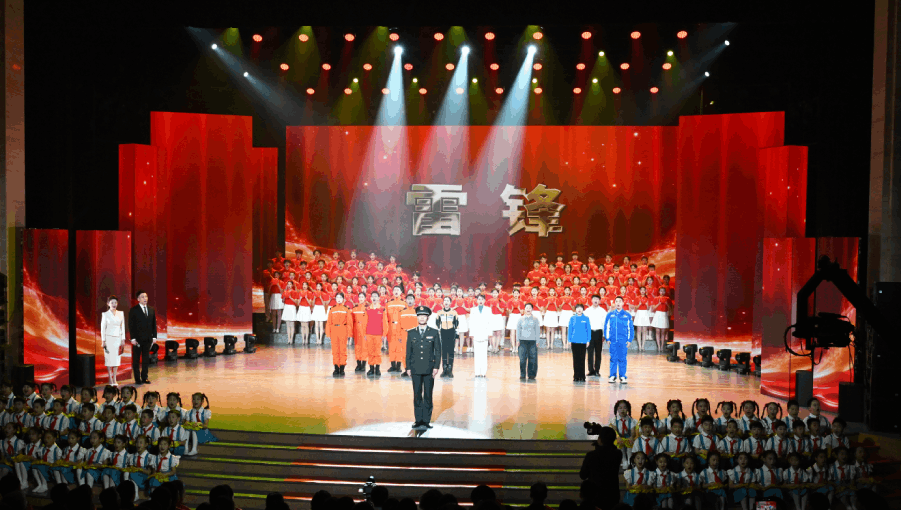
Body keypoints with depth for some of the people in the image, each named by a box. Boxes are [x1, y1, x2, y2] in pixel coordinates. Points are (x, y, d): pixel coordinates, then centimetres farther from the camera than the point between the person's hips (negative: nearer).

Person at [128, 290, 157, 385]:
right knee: (136, 359, 2)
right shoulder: (133, 310, -4)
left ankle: (144, 377, 15)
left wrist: (154, 336, 5)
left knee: (146, 359, 8)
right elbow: (131, 325, -6)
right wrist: (133, 338, -12)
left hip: (147, 339, 4)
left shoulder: (151, 310, 10)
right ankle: (137, 379, 8)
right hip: (137, 339, -4)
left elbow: (154, 324, 13)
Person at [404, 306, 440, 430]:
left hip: (429, 369, -1)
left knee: (428, 396, 1)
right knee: (417, 395, 3)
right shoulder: (411, 333, 8)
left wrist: (436, 367, -4)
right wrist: (408, 367, 3)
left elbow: (438, 351, 4)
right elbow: (408, 351, 9)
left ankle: (426, 421, 5)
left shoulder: (434, 333, 4)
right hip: (416, 369, 1)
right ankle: (418, 421, 8)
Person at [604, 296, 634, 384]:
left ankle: (622, 376, 9)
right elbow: (606, 327, 9)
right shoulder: (610, 315, 7)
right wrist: (607, 339, 2)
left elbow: (631, 329, 7)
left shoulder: (627, 315, 5)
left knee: (622, 359, 2)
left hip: (623, 341, -1)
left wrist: (630, 340, 1)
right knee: (613, 358, 2)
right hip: (613, 341, 1)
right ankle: (612, 376, 9)